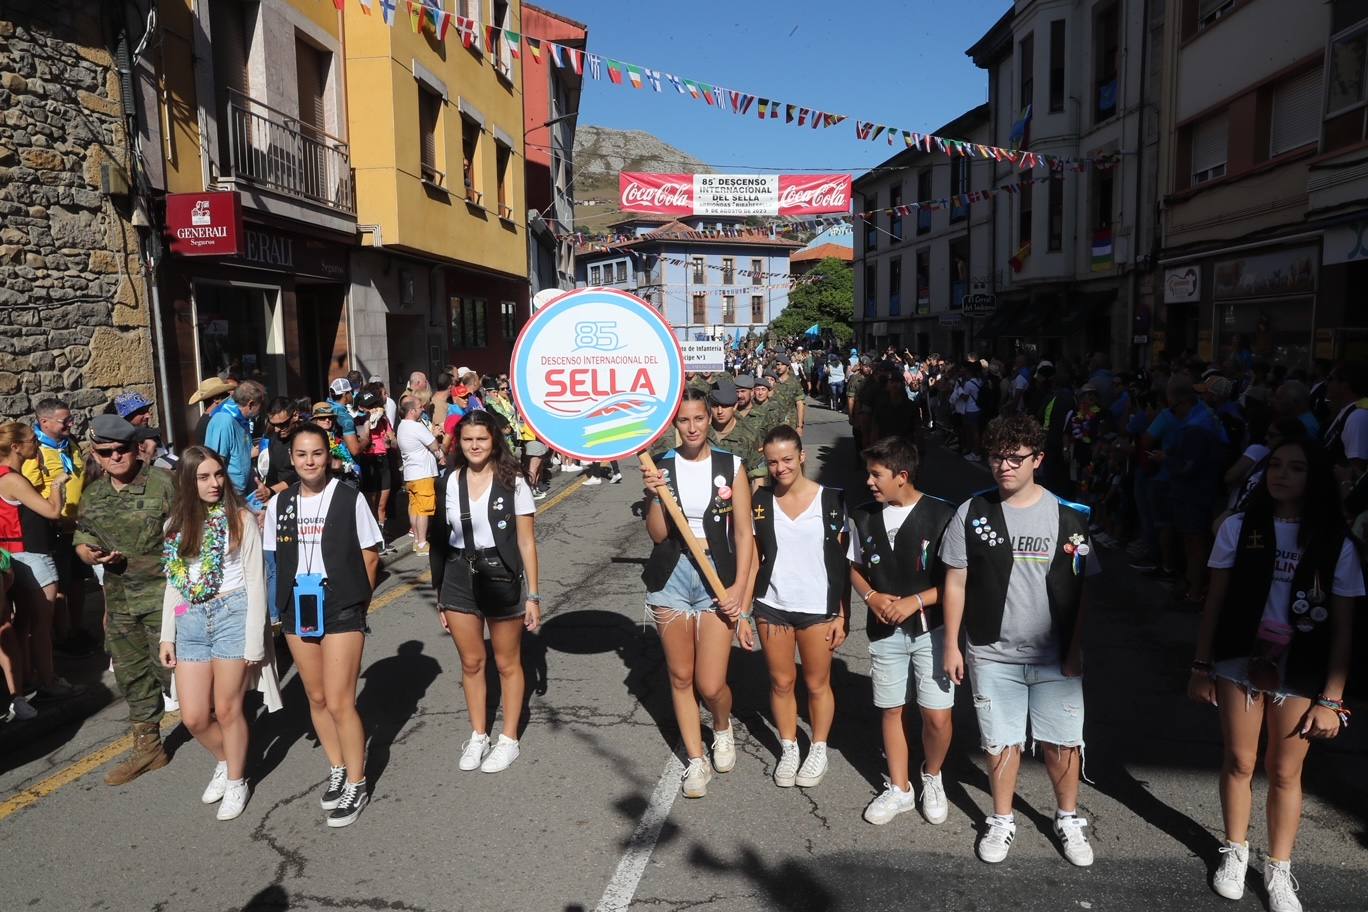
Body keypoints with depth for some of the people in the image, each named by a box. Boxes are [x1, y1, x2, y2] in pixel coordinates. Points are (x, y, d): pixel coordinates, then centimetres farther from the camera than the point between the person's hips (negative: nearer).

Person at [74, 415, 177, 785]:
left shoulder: (163, 483, -13)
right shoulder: (93, 494, 8)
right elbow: (83, 536, 18)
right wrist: (88, 553, -6)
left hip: (163, 596, -7)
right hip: (118, 600, 7)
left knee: (170, 668, -4)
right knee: (130, 674, 15)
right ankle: (147, 747, 30)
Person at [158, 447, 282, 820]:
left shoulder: (240, 518, -5)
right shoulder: (176, 523, 9)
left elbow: (255, 581, -6)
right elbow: (173, 583, 15)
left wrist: (254, 640, -10)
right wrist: (167, 636, 11)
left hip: (232, 614, -4)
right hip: (190, 621, 5)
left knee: (227, 709, 4)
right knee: (193, 717, 7)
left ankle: (236, 780, 26)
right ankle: (225, 761, 36)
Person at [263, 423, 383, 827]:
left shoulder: (350, 498, -7)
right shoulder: (279, 504, 5)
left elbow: (370, 555, -3)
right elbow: (275, 559, 10)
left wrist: (357, 601, -2)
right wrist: (283, 603, 4)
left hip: (341, 610, -4)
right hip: (296, 610, 5)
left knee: (339, 702, -5)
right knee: (317, 699, 15)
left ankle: (356, 783, 12)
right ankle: (337, 769, 33)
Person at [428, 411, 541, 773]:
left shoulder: (512, 482, -8)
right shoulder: (449, 482, 1)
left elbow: (526, 542, -6)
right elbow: (440, 539, 5)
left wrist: (533, 595, -8)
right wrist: (440, 594, 5)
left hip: (502, 578, -3)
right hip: (459, 579, 3)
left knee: (507, 663, 11)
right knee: (470, 662, 14)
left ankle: (508, 740, 26)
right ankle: (478, 736, 31)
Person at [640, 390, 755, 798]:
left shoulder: (731, 466, -2)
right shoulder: (660, 466, 0)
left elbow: (744, 533, 0)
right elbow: (657, 534, -2)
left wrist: (739, 587, -7)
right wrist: (655, 495, -18)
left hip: (718, 576, -1)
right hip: (672, 577, 2)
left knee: (711, 685, -4)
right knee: (680, 676, 11)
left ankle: (722, 727, 31)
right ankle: (695, 759, 29)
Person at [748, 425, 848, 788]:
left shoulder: (831, 500, -7)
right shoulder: (760, 502, -1)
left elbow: (841, 563, -3)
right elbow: (753, 561, 4)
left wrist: (842, 615, -4)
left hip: (817, 609, -2)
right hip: (772, 608, 2)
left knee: (817, 683, 10)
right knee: (781, 682, 12)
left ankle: (819, 750, 31)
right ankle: (788, 749, 31)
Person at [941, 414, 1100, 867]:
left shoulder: (1068, 516, -5)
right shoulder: (972, 514, -4)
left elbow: (1084, 587, 0)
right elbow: (956, 582, 1)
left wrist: (1076, 651, -3)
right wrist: (952, 645, 1)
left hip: (1055, 656, 0)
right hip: (992, 654, 0)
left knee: (1062, 742, 10)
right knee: (1001, 741, 11)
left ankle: (1068, 819, 34)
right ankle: (1002, 821, 32)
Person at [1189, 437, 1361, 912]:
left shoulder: (1336, 543, -5)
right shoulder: (1239, 528, -4)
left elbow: (1342, 629, -2)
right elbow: (1215, 602, 1)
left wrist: (1330, 699, -4)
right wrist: (1201, 666, 1)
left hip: (1300, 674, 0)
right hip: (1240, 662, 1)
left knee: (1285, 772, 9)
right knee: (1239, 762, 12)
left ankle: (1278, 870, 27)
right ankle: (1235, 853, 32)